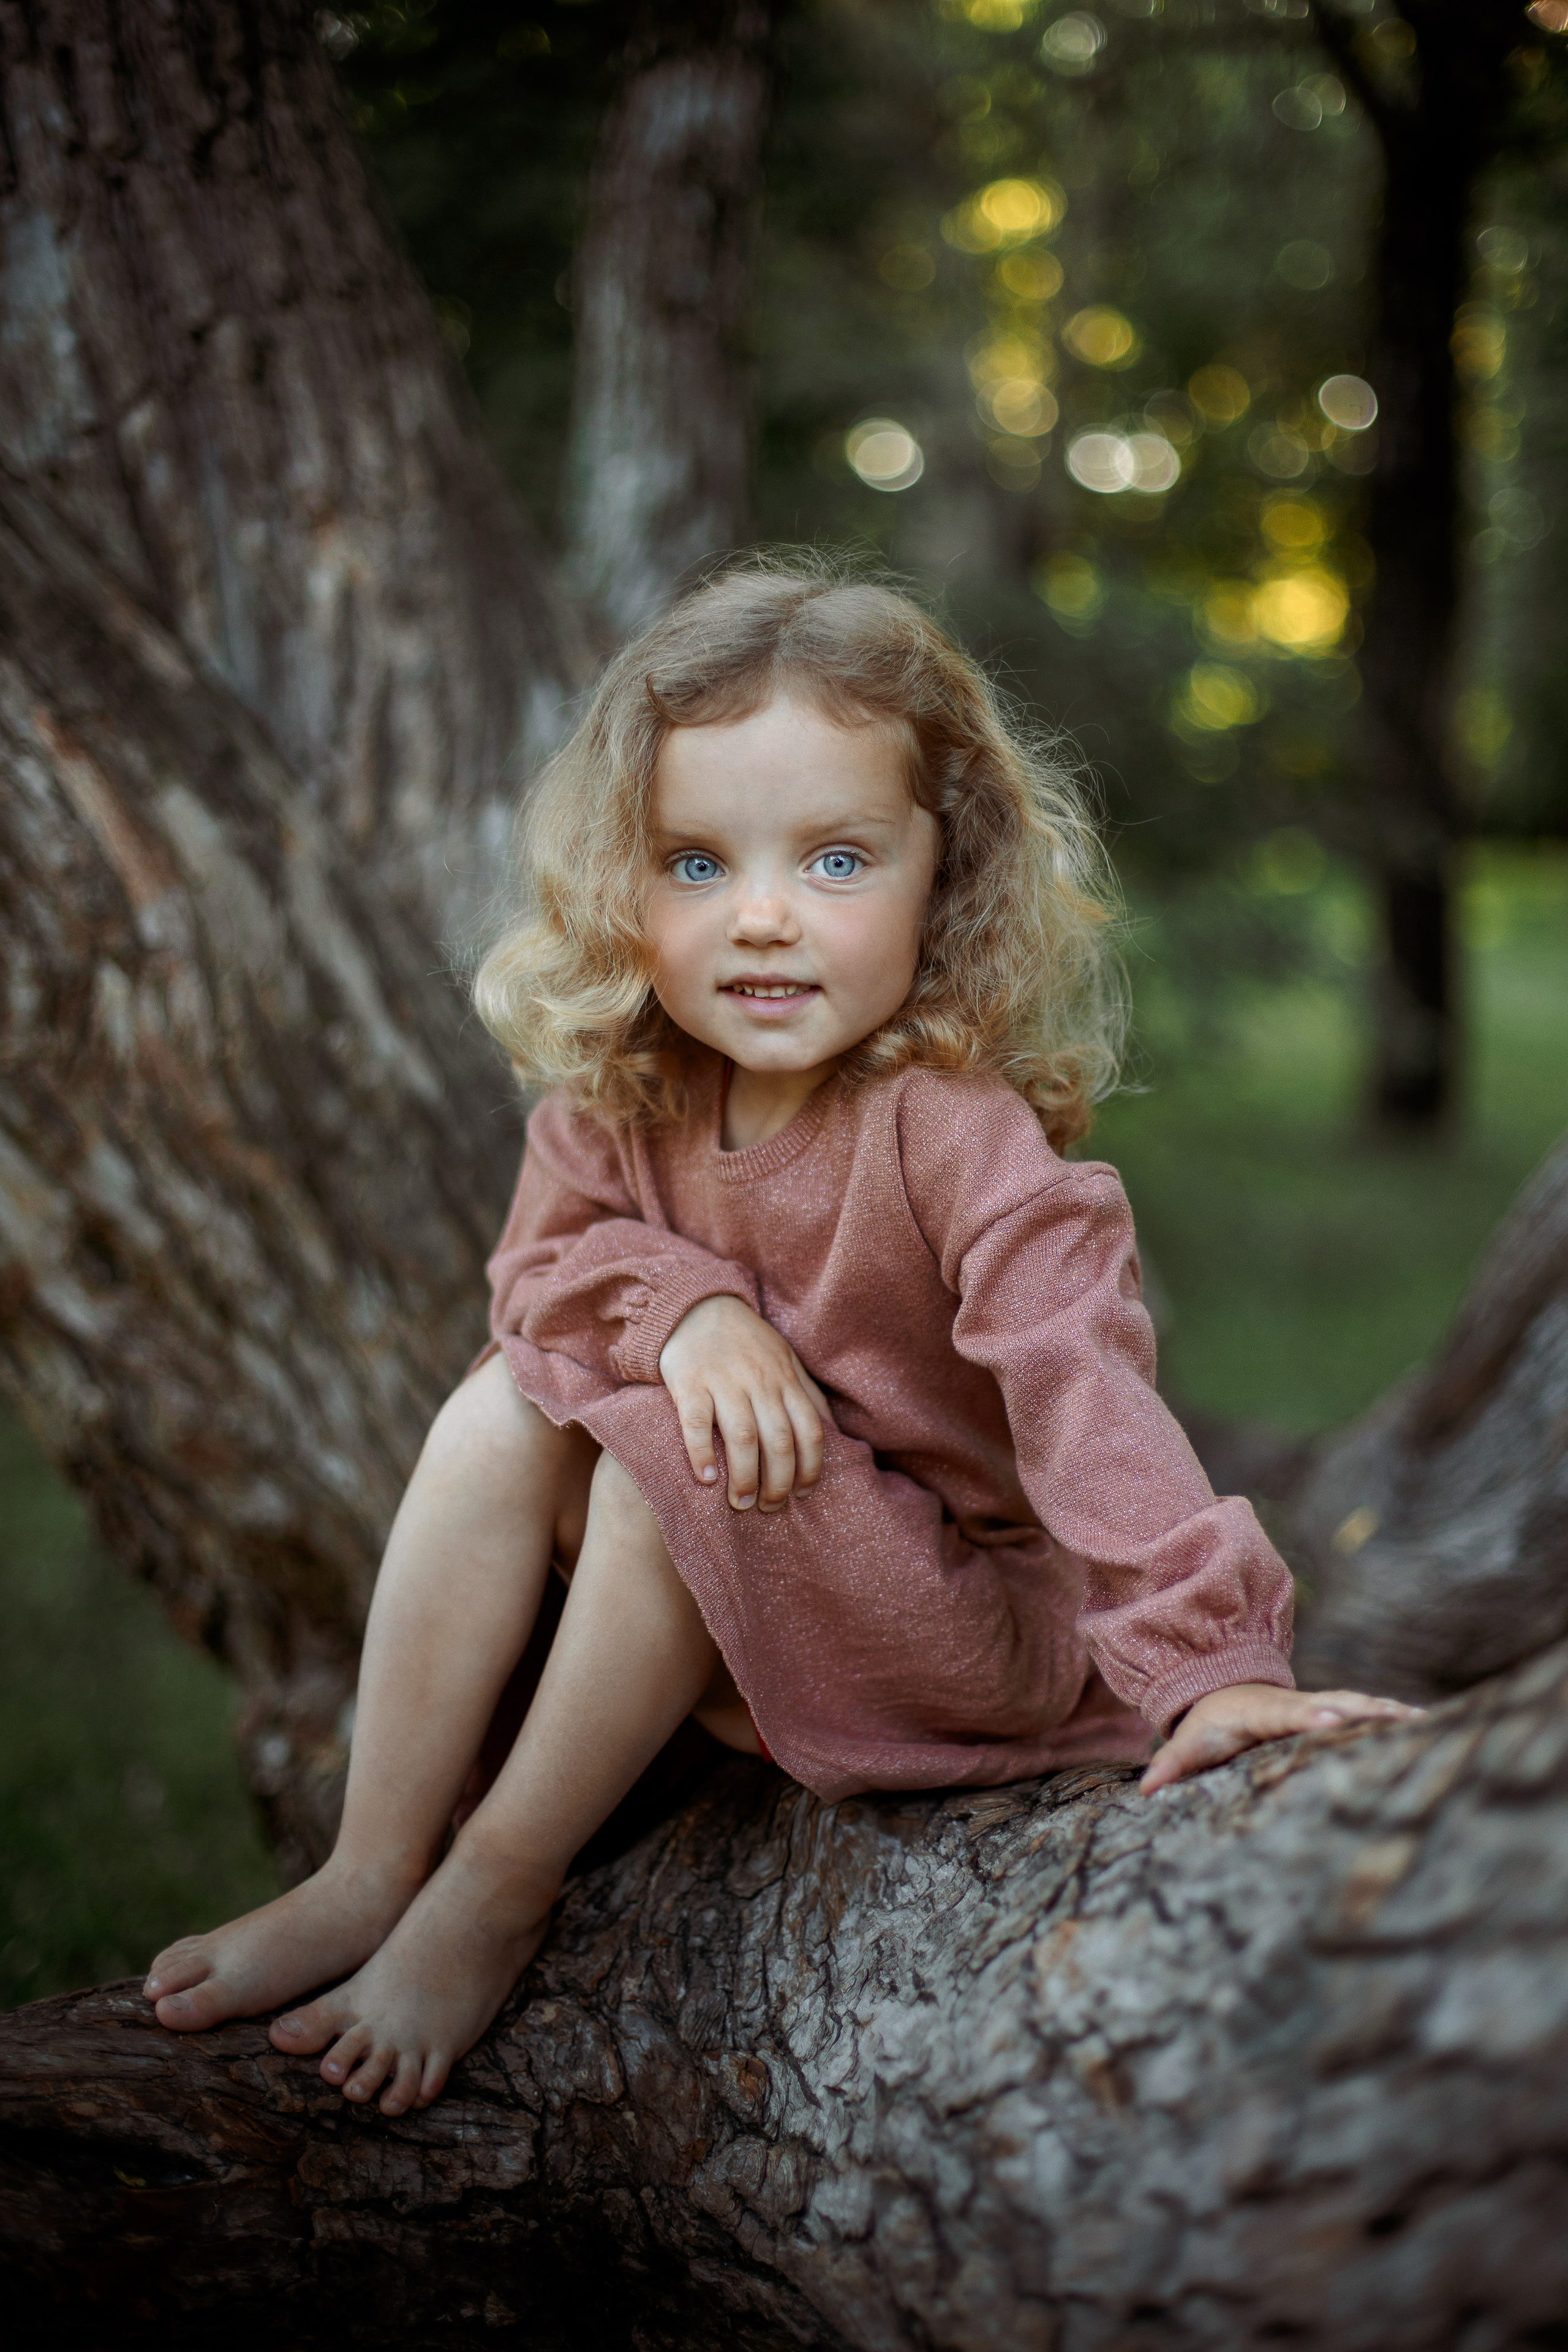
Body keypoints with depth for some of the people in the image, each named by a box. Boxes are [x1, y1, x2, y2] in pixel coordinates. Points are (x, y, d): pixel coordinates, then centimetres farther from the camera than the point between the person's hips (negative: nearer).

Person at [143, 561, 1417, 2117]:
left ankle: (498, 1894, -8)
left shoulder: (958, 1134, -26)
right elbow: (542, 1262, 1)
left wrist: (1213, 1665, -43)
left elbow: (1084, 1393, -34)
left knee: (669, 1456, -28)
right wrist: (683, 1305, -22)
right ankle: (372, 1872, -4)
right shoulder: (621, 1092, -7)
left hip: (970, 1622, -6)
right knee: (505, 1406, -13)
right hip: (741, 1604, 6)